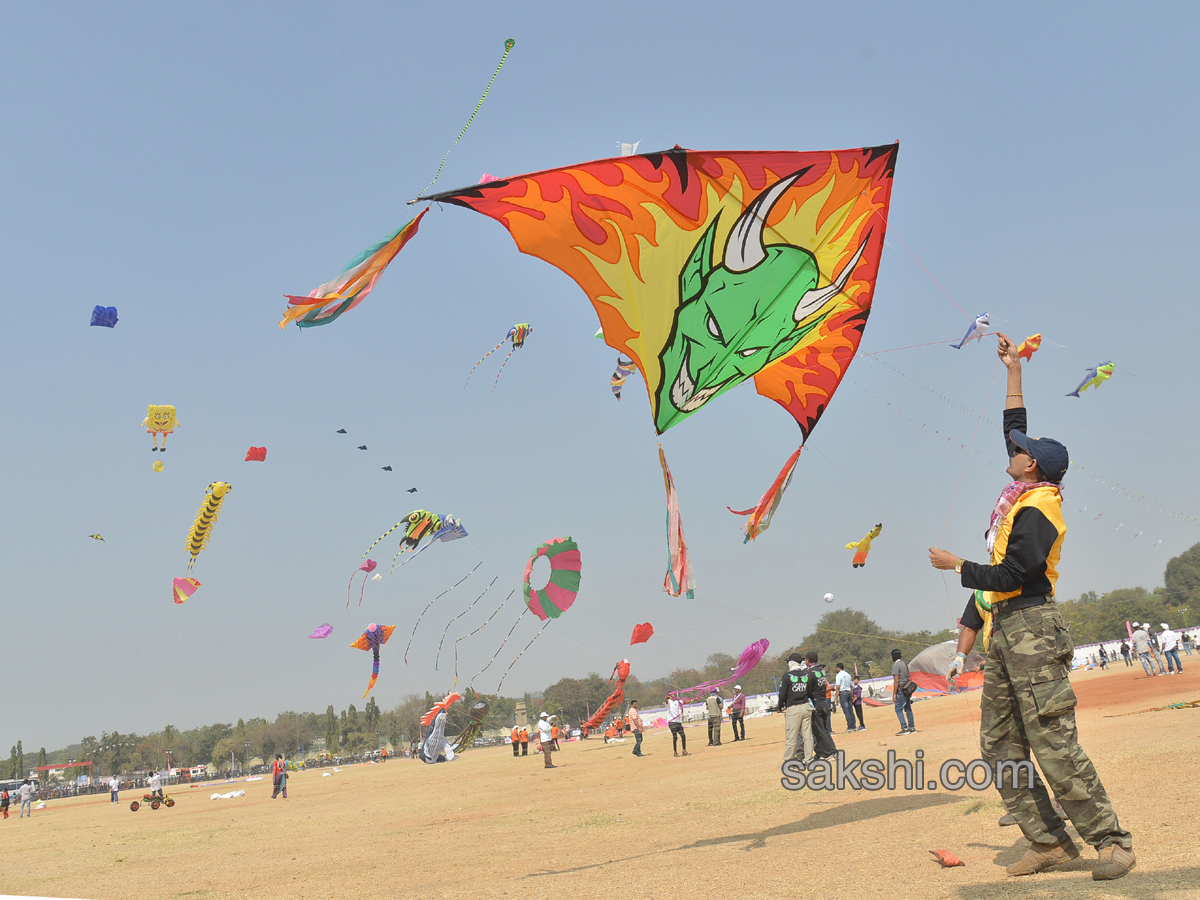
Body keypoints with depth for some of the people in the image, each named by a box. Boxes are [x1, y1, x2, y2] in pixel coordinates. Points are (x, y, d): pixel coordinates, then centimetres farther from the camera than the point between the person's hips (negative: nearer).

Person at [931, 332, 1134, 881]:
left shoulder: (1036, 510, -12)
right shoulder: (1025, 495, 14)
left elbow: (1010, 578, -20)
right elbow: (1015, 431, 28)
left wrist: (956, 565, -9)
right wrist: (1013, 372, 32)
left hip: (1030, 632, -10)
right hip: (1002, 635, 10)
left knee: (1054, 746, -11)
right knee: (999, 748, 6)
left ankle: (1111, 841, -4)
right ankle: (1050, 843, 8)